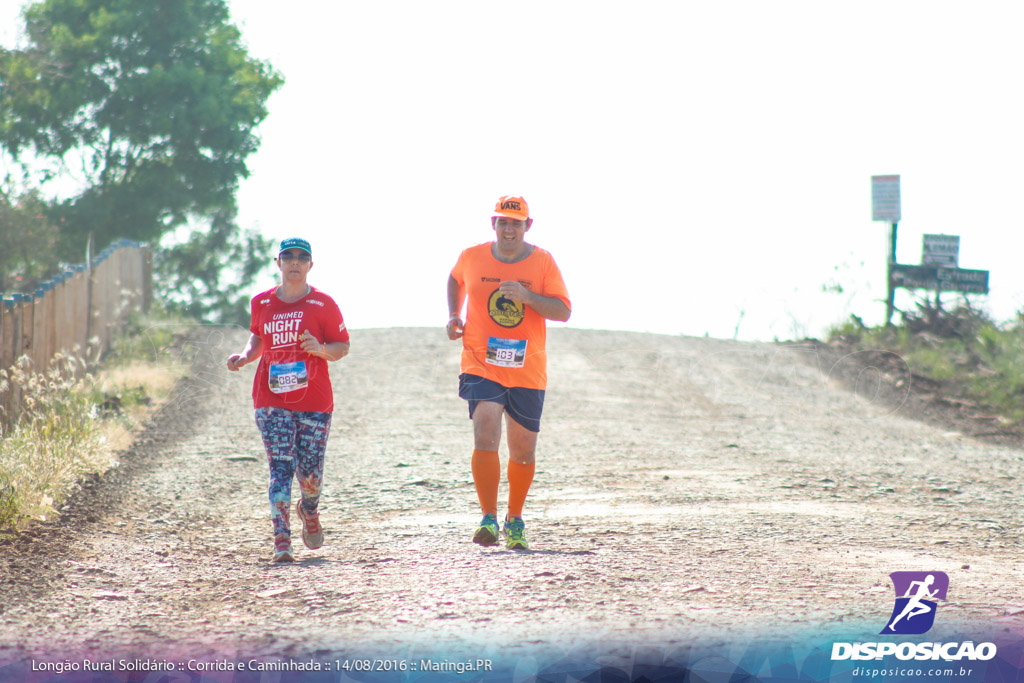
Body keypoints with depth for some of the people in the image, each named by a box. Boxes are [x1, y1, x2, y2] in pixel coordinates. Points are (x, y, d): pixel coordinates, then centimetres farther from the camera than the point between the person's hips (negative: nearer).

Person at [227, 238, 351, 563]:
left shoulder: (323, 304, 0)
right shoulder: (262, 303, 8)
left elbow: (342, 346, 3)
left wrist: (322, 350, -18)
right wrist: (246, 356, 4)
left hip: (314, 401, -1)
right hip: (272, 399, 1)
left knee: (310, 472, 3)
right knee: (281, 466, -11)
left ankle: (309, 510, 38)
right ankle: (281, 538, -15)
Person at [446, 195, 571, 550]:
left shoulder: (542, 262, -2)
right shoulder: (472, 257, 1)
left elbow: (564, 311, -7)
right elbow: (456, 280, 25)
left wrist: (527, 297, -23)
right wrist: (454, 316, 11)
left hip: (527, 371, 1)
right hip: (481, 365, -1)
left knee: (523, 451, 10)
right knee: (485, 438, -20)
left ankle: (515, 521, 30)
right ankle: (488, 520, -17)